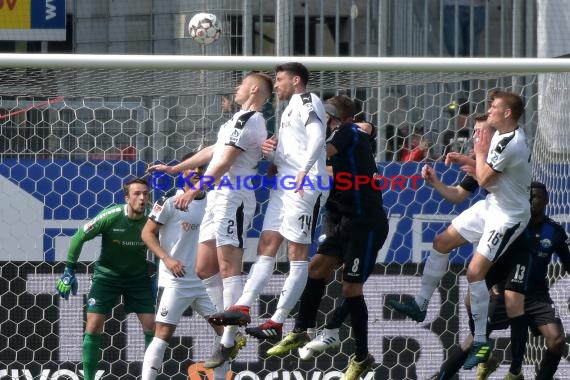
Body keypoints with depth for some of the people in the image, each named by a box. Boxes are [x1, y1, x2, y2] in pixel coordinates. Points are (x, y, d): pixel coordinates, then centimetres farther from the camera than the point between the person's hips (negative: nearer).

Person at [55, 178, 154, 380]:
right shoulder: (111, 216, -23)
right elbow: (79, 237, -13)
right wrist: (69, 271, -12)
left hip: (139, 277, 2)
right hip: (107, 275, -2)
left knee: (151, 325, -6)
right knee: (94, 326, -9)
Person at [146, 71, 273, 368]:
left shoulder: (247, 119, -9)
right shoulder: (245, 120, 24)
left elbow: (225, 161, -16)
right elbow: (212, 152, 32)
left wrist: (194, 191, -18)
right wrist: (173, 169, 35)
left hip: (231, 198, -11)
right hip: (218, 200, 11)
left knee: (228, 268, -14)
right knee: (205, 269, 9)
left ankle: (229, 342, -17)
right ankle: (230, 329, 9)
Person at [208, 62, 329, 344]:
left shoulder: (306, 100, -2)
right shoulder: (291, 109, 28)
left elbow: (317, 136, -19)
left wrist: (304, 170, -30)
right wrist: (271, 152, 8)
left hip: (304, 186, -10)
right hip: (284, 185, 10)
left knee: (297, 253, -8)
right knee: (267, 246, 1)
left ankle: (278, 321, -12)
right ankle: (243, 307, -7)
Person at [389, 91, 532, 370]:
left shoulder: (510, 143, -27)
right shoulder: (501, 135, 4)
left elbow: (484, 179, -21)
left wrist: (479, 153, -6)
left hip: (509, 216, -10)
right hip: (491, 205, 10)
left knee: (475, 272, -15)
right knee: (442, 243, 13)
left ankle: (481, 343, -7)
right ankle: (420, 305, 25)